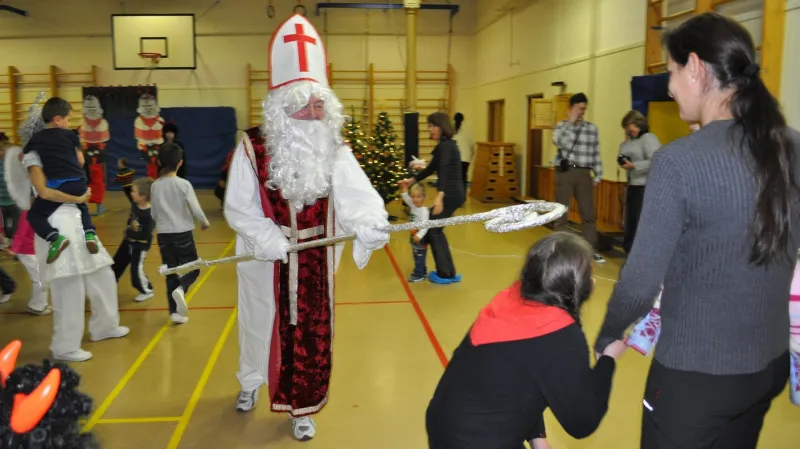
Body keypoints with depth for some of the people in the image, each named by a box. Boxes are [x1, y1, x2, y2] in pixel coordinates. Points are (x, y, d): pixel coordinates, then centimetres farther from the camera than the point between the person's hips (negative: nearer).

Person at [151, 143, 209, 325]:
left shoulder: (155, 186, 1)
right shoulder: (184, 184, -11)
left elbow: (153, 214, 8)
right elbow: (195, 209, -13)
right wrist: (205, 222, 6)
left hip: (163, 234, 4)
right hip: (183, 233, -4)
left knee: (171, 273, 11)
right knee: (192, 269, 11)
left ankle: (175, 312, 9)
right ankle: (180, 289, -20)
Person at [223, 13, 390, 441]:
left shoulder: (335, 151, -9)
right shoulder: (252, 150, -13)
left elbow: (356, 194, -26)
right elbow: (238, 209, -12)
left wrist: (370, 224, -47)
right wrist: (267, 238, -28)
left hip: (314, 262, 1)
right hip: (265, 261, 0)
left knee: (312, 333, 6)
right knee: (261, 324, 20)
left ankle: (302, 407, 29)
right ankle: (251, 381, 51)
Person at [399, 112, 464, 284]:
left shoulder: (445, 145, -15)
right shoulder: (447, 144, 16)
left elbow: (444, 171, -30)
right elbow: (432, 168, 24)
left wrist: (439, 196, -42)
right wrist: (412, 180, 25)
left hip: (450, 194, -10)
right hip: (454, 193, 10)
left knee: (433, 230, 0)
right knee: (436, 230, 15)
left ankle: (445, 274, 7)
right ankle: (449, 272, 19)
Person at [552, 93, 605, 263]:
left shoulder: (592, 128, 9)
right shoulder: (562, 125, 2)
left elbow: (596, 153, 10)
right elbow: (560, 142, -20)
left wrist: (598, 176, 6)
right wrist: (571, 122, -15)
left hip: (584, 173, 2)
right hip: (565, 172, -2)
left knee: (589, 213, 5)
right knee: (561, 212, 3)